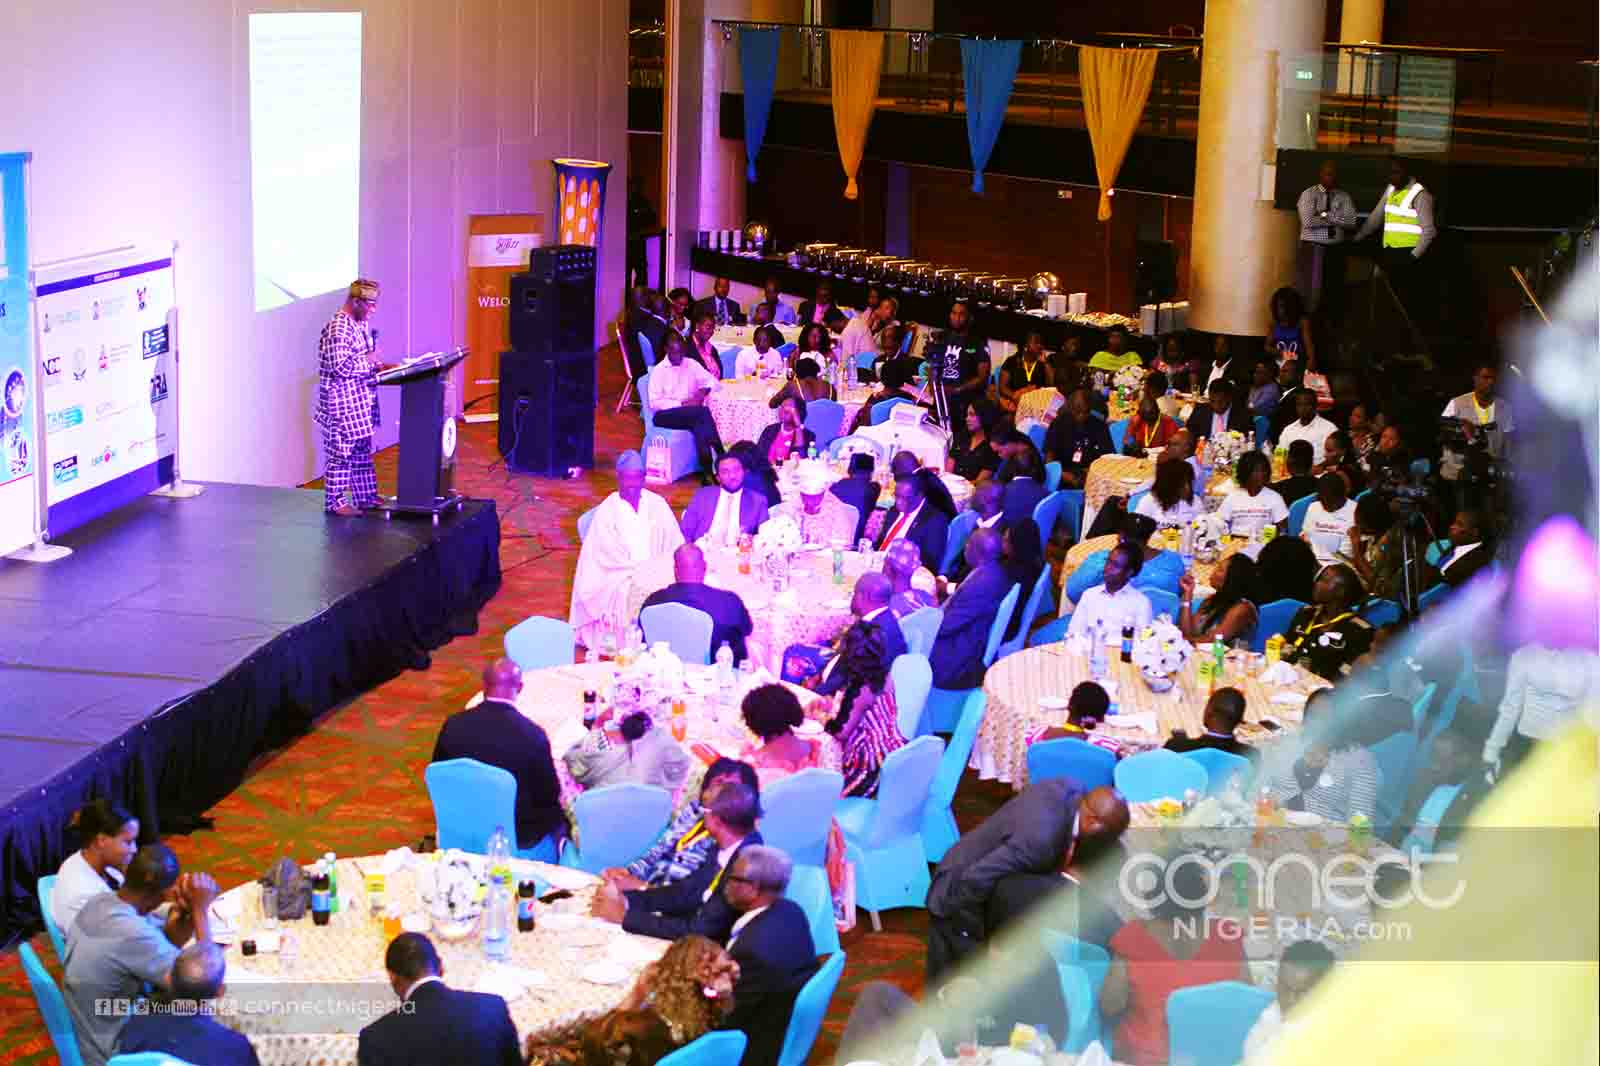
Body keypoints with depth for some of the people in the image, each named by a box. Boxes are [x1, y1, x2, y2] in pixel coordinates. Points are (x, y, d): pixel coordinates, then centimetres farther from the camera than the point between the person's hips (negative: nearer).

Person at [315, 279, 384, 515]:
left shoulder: (361, 324, 12)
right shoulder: (338, 328, -20)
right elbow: (342, 366, -26)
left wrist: (377, 367, 6)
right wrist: (371, 361, -17)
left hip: (360, 402, 10)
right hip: (342, 404, -10)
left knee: (362, 450, 15)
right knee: (341, 451, -3)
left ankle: (365, 497, 23)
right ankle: (334, 502, 5)